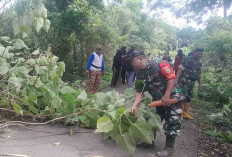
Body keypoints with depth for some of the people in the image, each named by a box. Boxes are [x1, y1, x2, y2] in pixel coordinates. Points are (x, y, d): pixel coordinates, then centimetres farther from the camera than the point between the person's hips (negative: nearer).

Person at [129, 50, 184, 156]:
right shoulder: (140, 75, -1)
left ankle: (169, 148, 11)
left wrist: (166, 96, -25)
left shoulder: (158, 64, -22)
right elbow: (139, 92, -4)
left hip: (172, 97, -7)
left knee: (172, 123, -1)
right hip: (158, 100, 7)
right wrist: (134, 105, -20)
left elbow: (171, 77, -24)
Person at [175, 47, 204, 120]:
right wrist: (176, 81, -25)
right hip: (184, 81, -8)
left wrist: (200, 83, 14)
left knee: (189, 98, 13)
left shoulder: (199, 63, 12)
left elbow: (199, 74, 22)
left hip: (191, 83, 8)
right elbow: (180, 70, -18)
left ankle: (186, 113, 23)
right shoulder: (187, 59, -11)